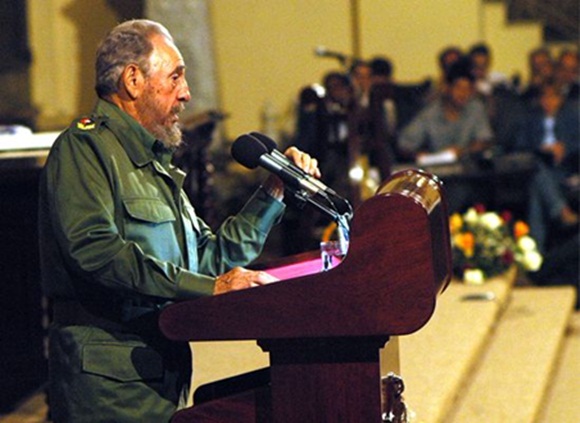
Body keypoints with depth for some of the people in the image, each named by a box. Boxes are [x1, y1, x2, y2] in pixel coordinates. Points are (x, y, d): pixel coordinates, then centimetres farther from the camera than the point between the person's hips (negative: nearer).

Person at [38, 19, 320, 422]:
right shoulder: (84, 147, -6)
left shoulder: (155, 165, 24)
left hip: (165, 370, 9)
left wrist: (274, 192, 16)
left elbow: (212, 257, 24)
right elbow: (96, 249, -22)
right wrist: (209, 288, -25)